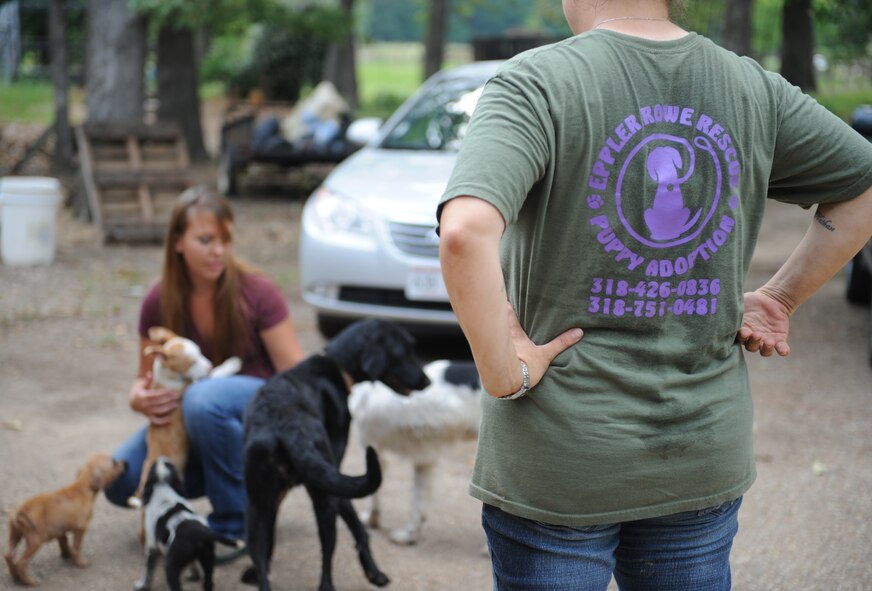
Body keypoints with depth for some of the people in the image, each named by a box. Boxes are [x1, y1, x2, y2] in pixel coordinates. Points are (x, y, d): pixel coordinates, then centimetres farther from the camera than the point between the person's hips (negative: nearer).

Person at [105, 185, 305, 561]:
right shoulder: (159, 303, -6)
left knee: (203, 397, -38)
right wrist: (139, 398, -19)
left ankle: (235, 524, -19)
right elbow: (147, 376, 6)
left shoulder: (257, 293, -16)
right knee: (121, 481, -17)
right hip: (192, 419, 5)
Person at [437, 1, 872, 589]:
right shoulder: (752, 89, 1)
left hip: (562, 461, -4)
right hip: (705, 453, 4)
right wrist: (780, 299, 12)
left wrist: (503, 374, -18)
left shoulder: (538, 83, -14)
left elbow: (466, 232, -31)